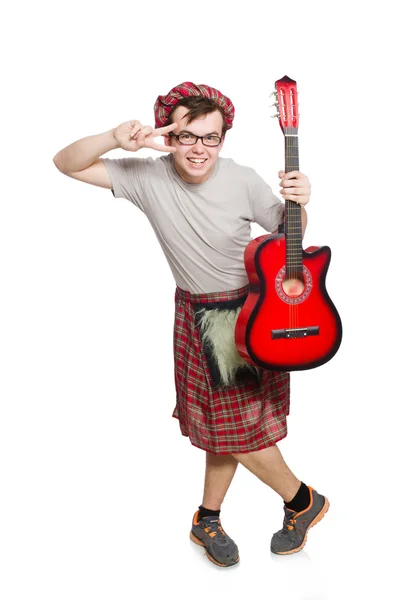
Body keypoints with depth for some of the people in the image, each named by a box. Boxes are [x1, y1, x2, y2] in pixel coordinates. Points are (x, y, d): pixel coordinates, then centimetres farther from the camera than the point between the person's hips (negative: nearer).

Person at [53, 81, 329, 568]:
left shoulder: (242, 181, -15)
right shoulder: (148, 176, -13)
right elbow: (66, 163, -12)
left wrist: (298, 205, -22)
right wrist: (115, 140, -30)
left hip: (249, 311, -1)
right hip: (196, 314, 2)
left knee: (235, 424, 6)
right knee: (225, 424, 10)